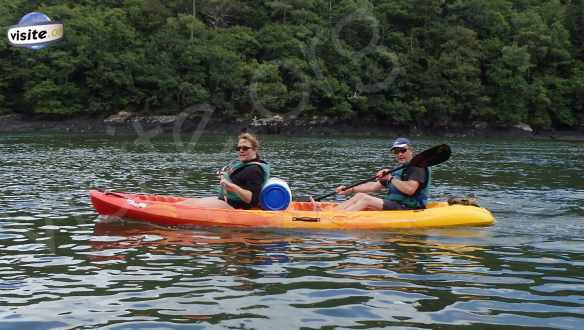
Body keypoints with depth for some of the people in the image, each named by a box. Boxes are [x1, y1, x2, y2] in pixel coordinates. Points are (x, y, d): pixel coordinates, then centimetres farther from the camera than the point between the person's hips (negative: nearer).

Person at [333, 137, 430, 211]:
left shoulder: (418, 167, -5)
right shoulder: (399, 171, 23)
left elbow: (410, 190, -23)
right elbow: (374, 186, 23)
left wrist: (391, 179, -15)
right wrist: (349, 190, 15)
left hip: (407, 209, -9)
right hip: (394, 205, 9)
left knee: (366, 200, -21)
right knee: (360, 195, -2)